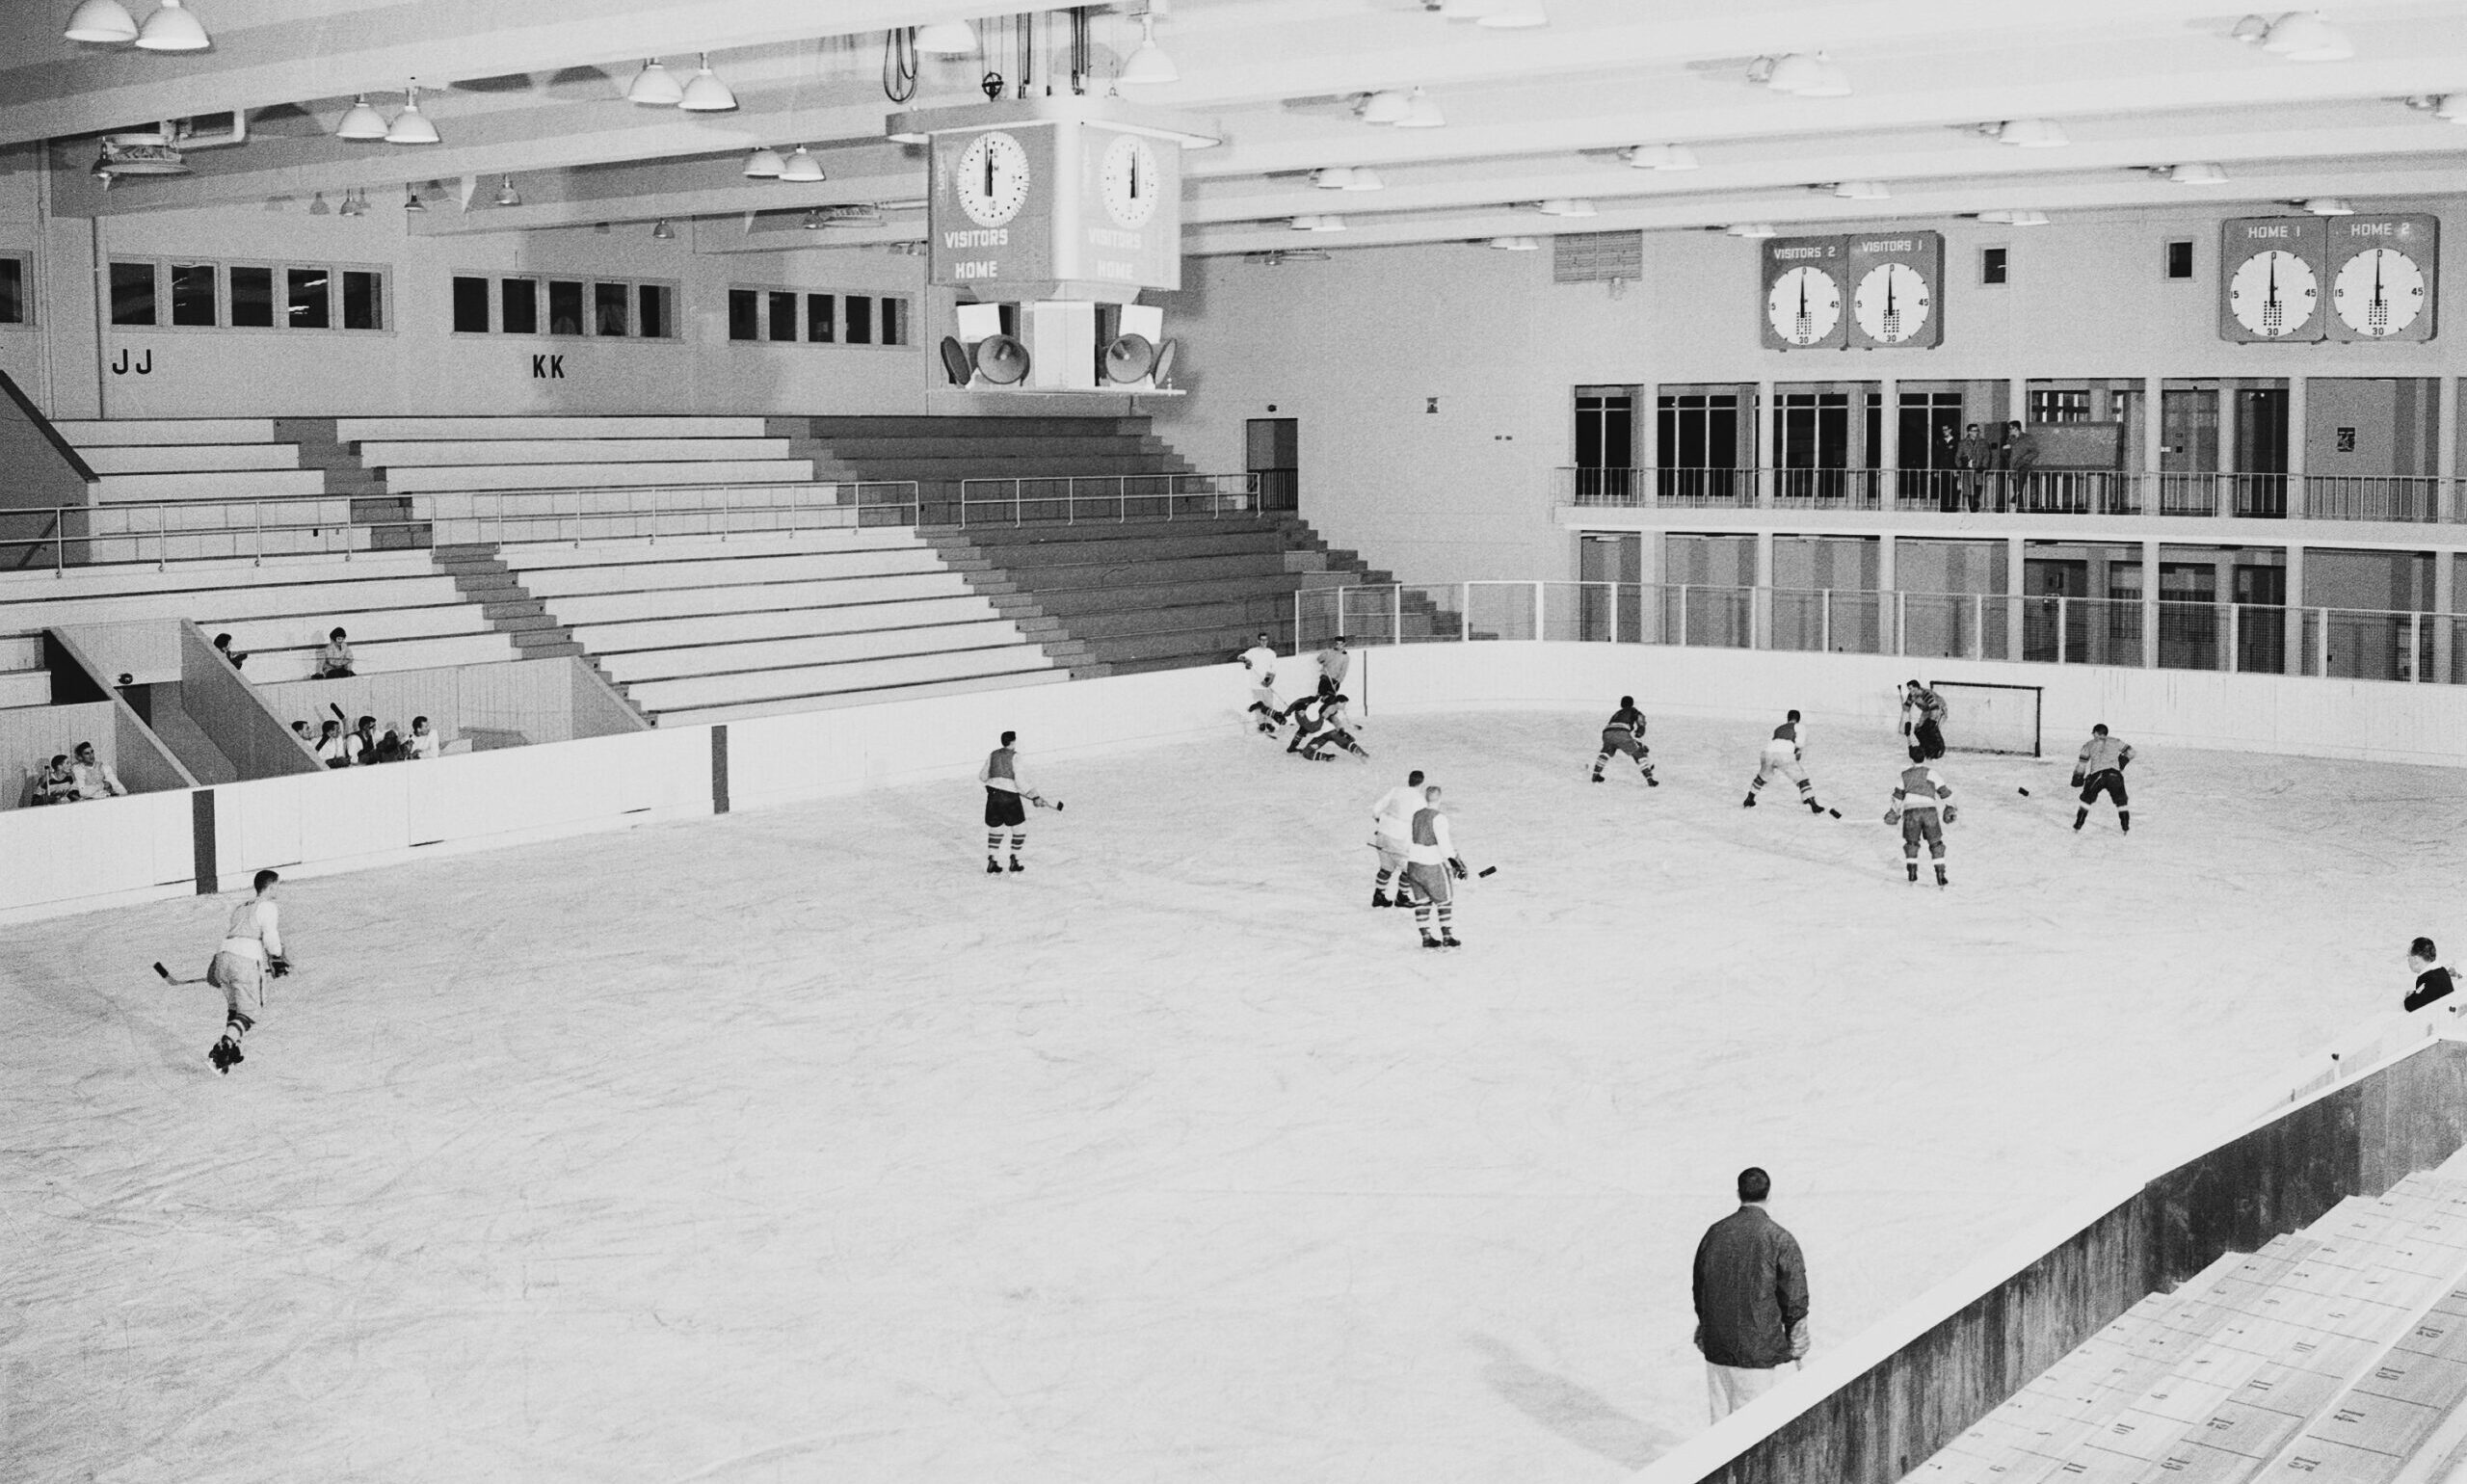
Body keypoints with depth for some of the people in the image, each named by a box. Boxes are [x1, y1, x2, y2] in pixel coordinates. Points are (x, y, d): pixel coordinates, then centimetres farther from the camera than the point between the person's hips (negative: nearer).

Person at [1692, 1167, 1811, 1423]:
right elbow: (1795, 1297, -8)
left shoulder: (1714, 1233, 2)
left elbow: (1699, 1288, 11)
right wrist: (1797, 1342, 5)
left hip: (1717, 1347, 4)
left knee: (1721, 1415, 15)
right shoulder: (1779, 1239, -12)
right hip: (1760, 1351, -4)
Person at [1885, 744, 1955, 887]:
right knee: (1936, 843, 8)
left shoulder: (1905, 775, 16)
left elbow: (1898, 796, 21)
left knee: (1911, 842, 20)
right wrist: (1949, 809, 17)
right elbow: (1944, 791, 7)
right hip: (1929, 809, -1)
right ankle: (1940, 877, 2)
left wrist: (1895, 812, 33)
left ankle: (1912, 872, 13)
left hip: (1910, 810, 1)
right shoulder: (1930, 773, 9)